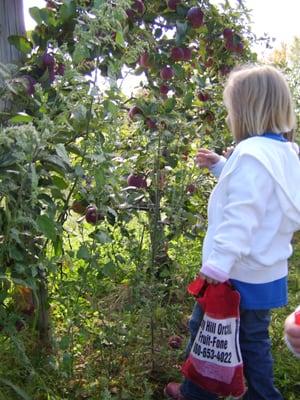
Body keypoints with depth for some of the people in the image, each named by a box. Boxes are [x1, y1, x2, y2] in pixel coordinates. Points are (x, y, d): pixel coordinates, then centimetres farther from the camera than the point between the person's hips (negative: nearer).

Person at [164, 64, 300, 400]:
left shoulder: (251, 154, -22)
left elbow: (239, 218, -31)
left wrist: (218, 264, -32)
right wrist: (220, 166, 21)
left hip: (239, 276, -8)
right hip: (268, 274, 8)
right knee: (254, 340, 22)